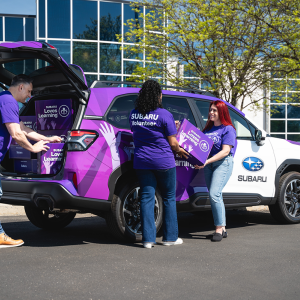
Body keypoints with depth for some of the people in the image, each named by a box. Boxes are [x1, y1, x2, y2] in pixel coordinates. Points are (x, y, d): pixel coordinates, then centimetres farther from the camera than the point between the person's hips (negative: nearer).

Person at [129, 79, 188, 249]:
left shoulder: (134, 114, 4)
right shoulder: (164, 115, -12)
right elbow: (173, 143, -10)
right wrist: (180, 151, 13)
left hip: (141, 161, 4)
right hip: (163, 161, -4)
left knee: (147, 198, 5)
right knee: (169, 198, 10)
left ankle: (148, 239, 4)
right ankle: (170, 237, 16)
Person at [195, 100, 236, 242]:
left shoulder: (228, 129, -4)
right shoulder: (208, 128, 18)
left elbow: (225, 151, -14)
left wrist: (207, 161, -23)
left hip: (223, 163, -7)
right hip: (208, 164, 7)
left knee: (214, 194, -19)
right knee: (215, 196, 7)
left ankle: (219, 229, -13)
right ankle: (222, 229, 13)